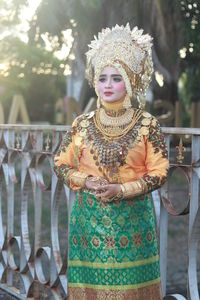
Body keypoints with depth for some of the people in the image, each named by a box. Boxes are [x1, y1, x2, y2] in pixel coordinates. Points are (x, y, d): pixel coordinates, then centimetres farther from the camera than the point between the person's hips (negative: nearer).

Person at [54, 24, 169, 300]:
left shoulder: (147, 124, -3)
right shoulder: (82, 124, 3)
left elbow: (159, 173, -4)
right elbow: (61, 165, 8)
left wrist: (122, 189, -16)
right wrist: (86, 181, -10)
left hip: (133, 221, -1)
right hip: (89, 219, 2)